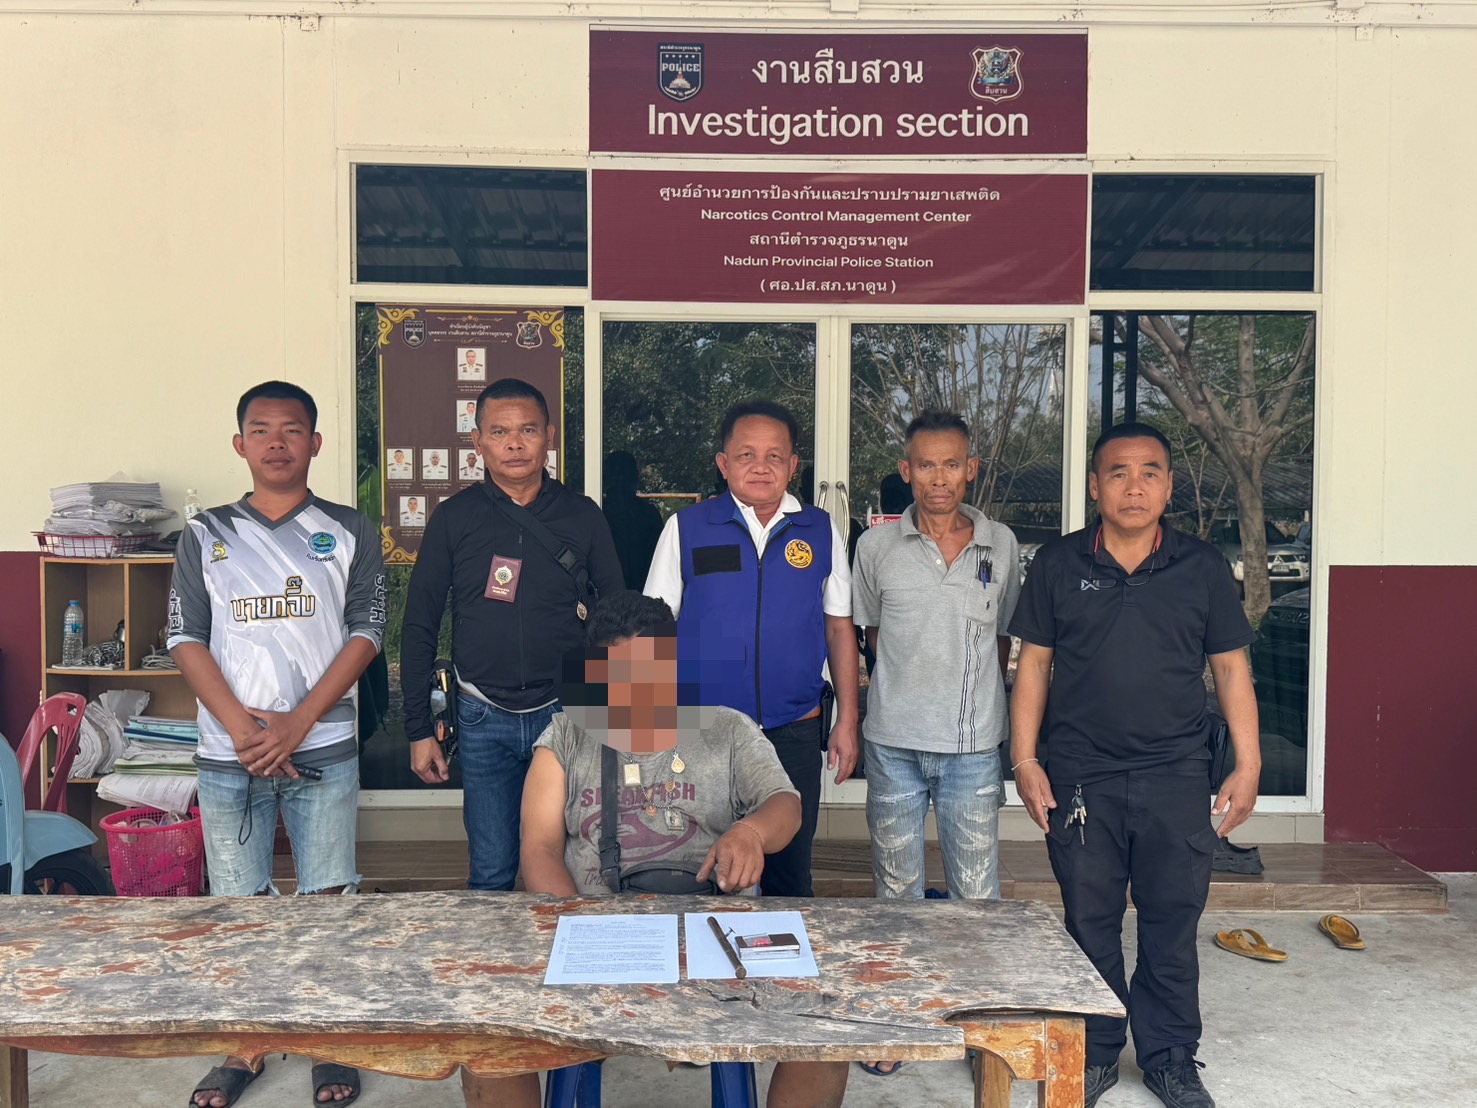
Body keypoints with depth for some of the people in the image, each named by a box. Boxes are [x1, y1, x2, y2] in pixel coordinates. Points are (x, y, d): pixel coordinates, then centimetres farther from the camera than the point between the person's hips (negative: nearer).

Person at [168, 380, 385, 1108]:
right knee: (237, 905, 8)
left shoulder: (349, 532, 4)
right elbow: (186, 639, 3)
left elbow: (367, 633, -2)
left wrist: (297, 723, -11)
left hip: (322, 749, -1)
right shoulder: (205, 535, 8)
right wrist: (242, 727, -10)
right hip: (228, 753, 1)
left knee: (328, 900, 2)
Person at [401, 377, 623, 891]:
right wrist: (419, 729, 3)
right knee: (491, 872, 6)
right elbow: (419, 628, 5)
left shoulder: (582, 515, 2)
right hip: (484, 718, 0)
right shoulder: (455, 518, 1)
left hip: (566, 713, 0)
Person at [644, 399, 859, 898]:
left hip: (794, 731, 1)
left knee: (790, 875, 14)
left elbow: (840, 628, 9)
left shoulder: (820, 531, 3)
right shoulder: (686, 529, -1)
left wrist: (847, 721, 6)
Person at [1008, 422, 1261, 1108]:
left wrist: (1248, 766, 2)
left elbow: (1230, 668, 7)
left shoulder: (1202, 568, 4)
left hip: (1176, 776, 1)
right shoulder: (1057, 564, 2)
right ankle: (1094, 1052, 26)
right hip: (1080, 777, 0)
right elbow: (1034, 665, 4)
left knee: (1172, 923, 9)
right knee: (1089, 923, 9)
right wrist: (1025, 758, -2)